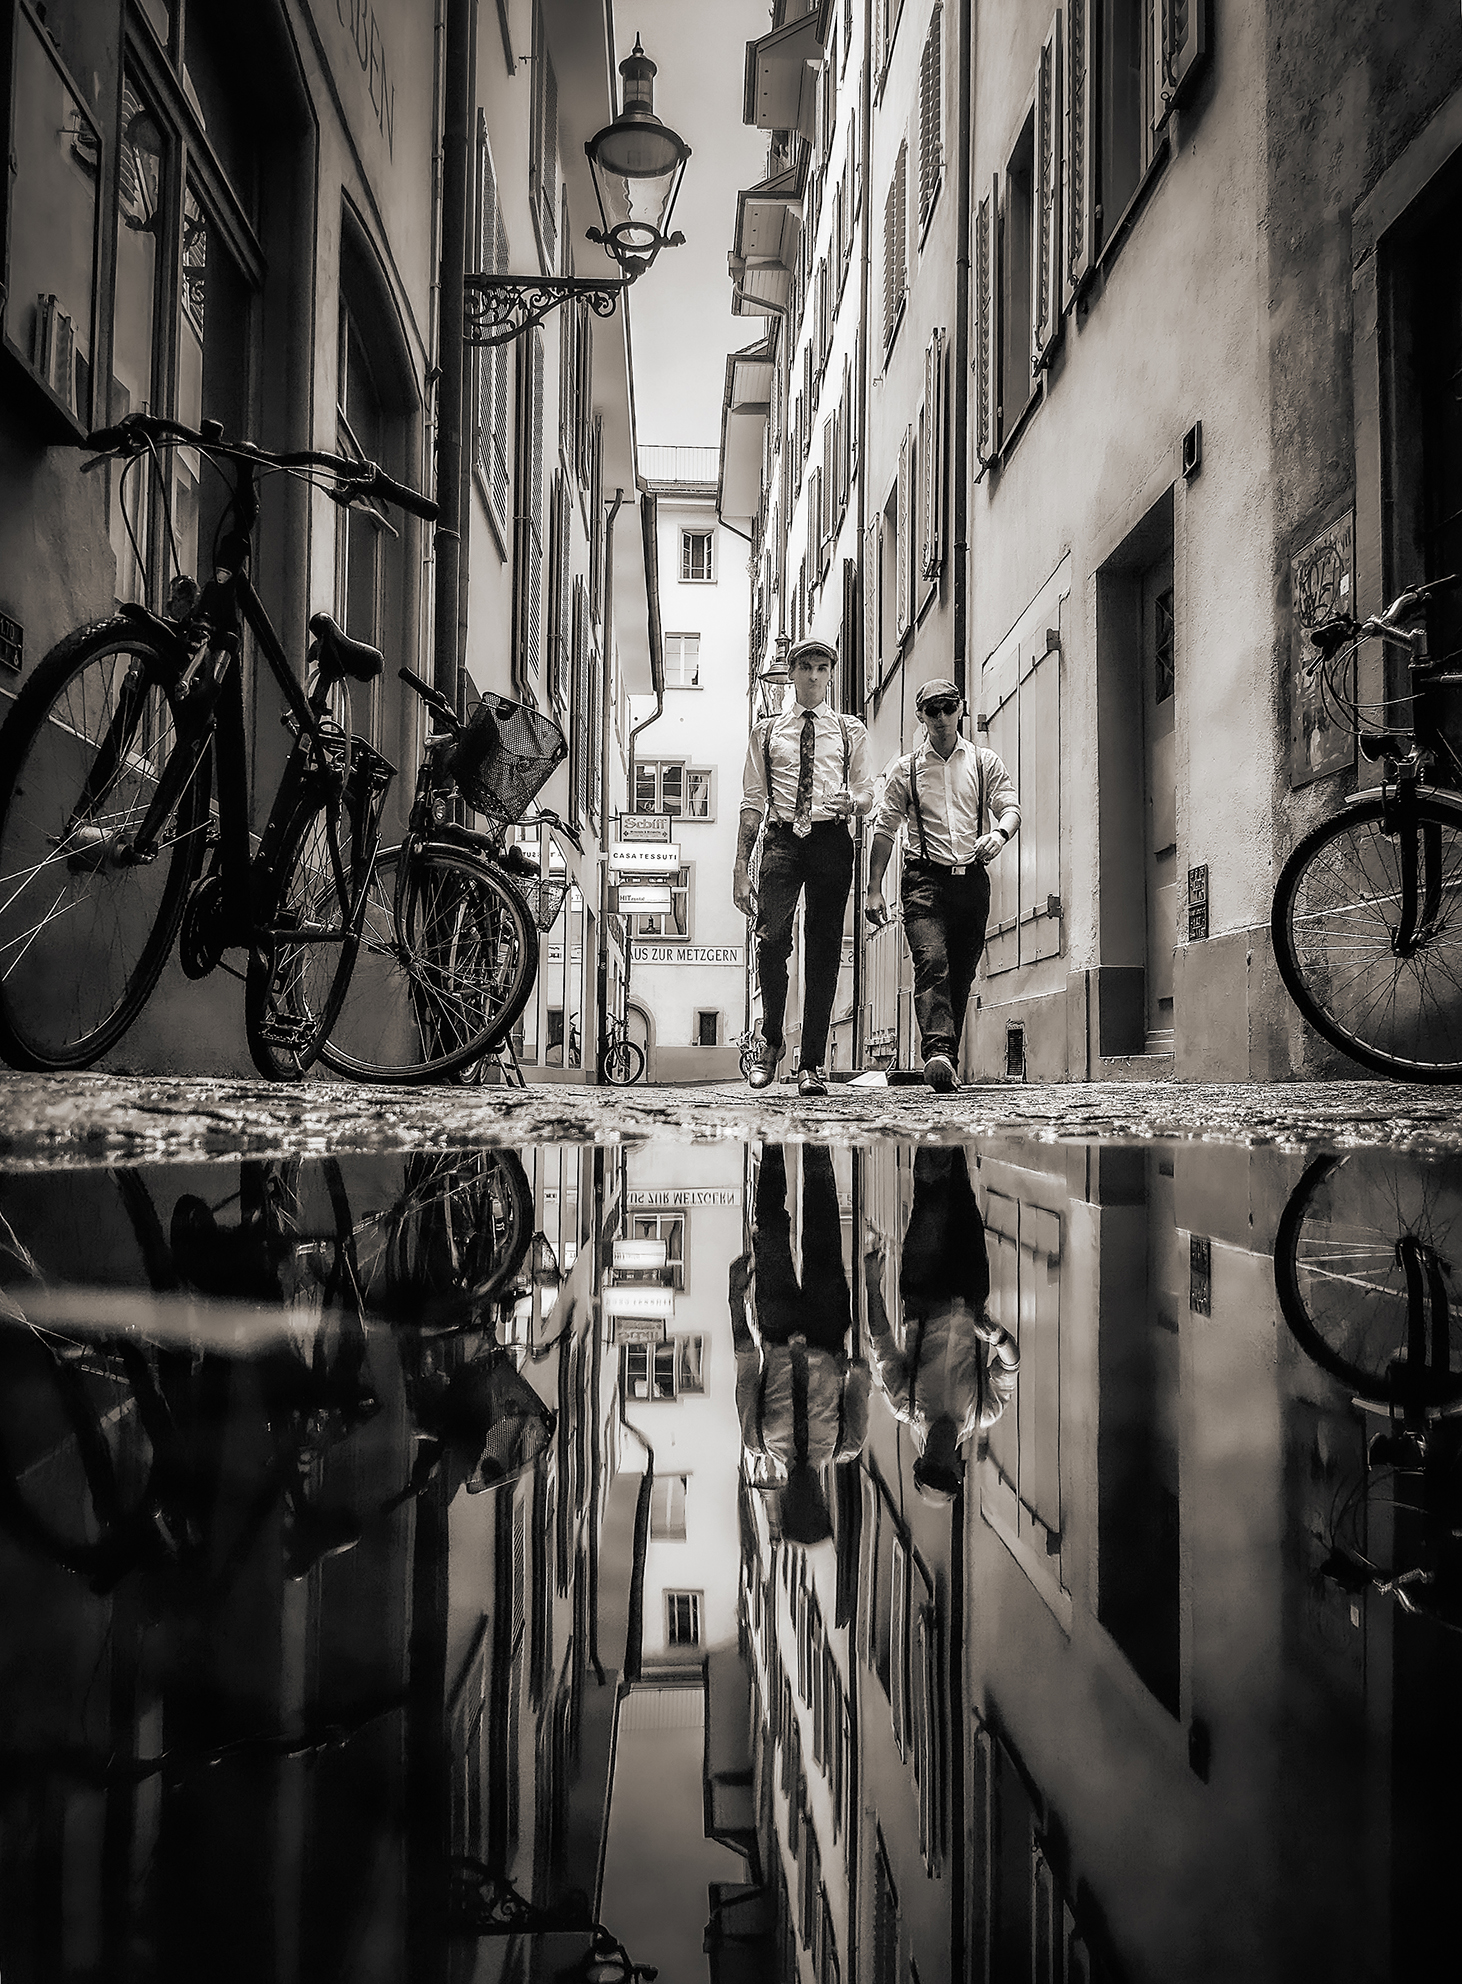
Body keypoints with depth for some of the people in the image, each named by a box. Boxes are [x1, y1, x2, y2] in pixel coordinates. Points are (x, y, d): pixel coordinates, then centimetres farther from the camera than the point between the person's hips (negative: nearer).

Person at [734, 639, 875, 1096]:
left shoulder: (850, 732, 17)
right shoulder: (767, 731, 17)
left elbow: (867, 796, 14)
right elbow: (753, 800, 12)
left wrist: (850, 801, -12)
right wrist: (741, 866, 3)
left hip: (832, 840, 1)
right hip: (781, 840, -1)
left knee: (824, 953, -2)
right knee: (772, 939, -19)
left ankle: (811, 1066, 2)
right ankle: (770, 1041, 4)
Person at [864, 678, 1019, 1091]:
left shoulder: (985, 762, 12)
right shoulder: (906, 768, 9)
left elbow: (1010, 808, 4)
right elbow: (885, 828, 9)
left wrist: (999, 833, -21)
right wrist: (873, 890, 4)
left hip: (972, 880, 2)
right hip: (925, 877, -2)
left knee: (961, 975, 5)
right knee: (932, 961, -21)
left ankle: (949, 1061, 13)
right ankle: (937, 1052, -33)